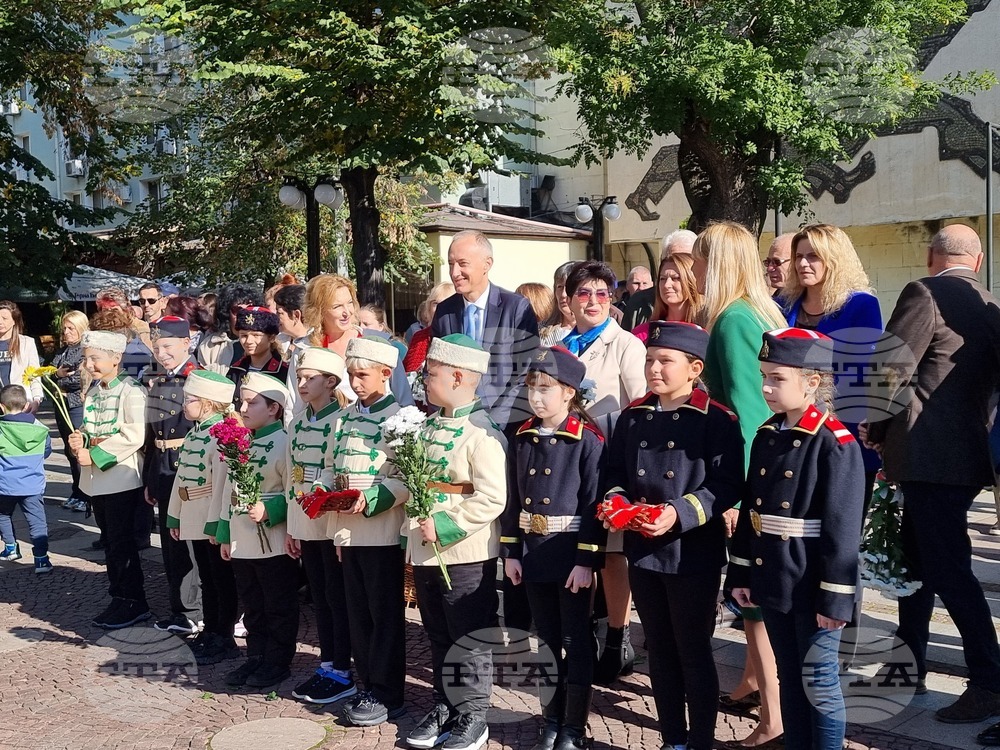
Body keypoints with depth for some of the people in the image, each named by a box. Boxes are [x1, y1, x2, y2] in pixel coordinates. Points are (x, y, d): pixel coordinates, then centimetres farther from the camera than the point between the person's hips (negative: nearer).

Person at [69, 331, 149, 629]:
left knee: (122, 543, -1)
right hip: (96, 479, 8)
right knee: (111, 541, 14)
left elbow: (134, 436, -22)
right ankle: (120, 599, 24)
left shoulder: (130, 390, -13)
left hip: (121, 478, -8)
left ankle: (132, 603, 10)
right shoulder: (92, 392, 13)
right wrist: (79, 441, -3)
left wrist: (94, 455, -19)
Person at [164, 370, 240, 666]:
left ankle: (224, 639, 11)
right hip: (193, 519, 9)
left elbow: (222, 481, -23)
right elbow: (181, 475, 16)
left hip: (213, 521, -9)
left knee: (223, 581, 3)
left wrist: (215, 524, -24)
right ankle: (210, 632, 29)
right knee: (206, 580, 18)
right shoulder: (193, 433, 12)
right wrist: (174, 516, 18)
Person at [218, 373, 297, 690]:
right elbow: (229, 489, 15)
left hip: (274, 543, -7)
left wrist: (268, 510, -26)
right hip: (241, 543, 8)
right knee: (252, 607, 17)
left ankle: (278, 663, 17)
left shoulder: (283, 443, -13)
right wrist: (224, 535, 14)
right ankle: (255, 658, 29)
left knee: (278, 608, 6)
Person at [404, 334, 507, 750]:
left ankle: (473, 716, 17)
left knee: (470, 640, 5)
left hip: (465, 555, -8)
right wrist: (413, 529, 10)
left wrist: (445, 526, -22)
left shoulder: (481, 432, -16)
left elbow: (492, 498, -22)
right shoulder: (429, 426, 9)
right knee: (438, 637, 18)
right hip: (424, 552, 8)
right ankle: (444, 706, 31)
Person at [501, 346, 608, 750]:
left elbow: (594, 505, -14)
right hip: (532, 554, 5)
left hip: (571, 556, -5)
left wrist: (587, 560, -16)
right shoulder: (522, 439, 5)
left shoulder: (587, 440, -11)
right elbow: (513, 499, 9)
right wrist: (510, 552, 6)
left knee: (576, 642, 6)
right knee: (546, 639, 16)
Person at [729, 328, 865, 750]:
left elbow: (842, 530, -16)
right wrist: (740, 574, 10)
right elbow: (749, 512, 11)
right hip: (772, 583, 7)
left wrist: (835, 598, -16)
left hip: (812, 588, -7)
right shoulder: (766, 436, 6)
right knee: (789, 678, 18)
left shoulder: (836, 443, -14)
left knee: (819, 682, 5)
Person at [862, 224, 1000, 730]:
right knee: (918, 559, 18)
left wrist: (873, 431, 0)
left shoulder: (925, 293, -11)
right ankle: (908, 662, 29)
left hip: (929, 456, -9)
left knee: (949, 570, -4)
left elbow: (892, 369, -16)